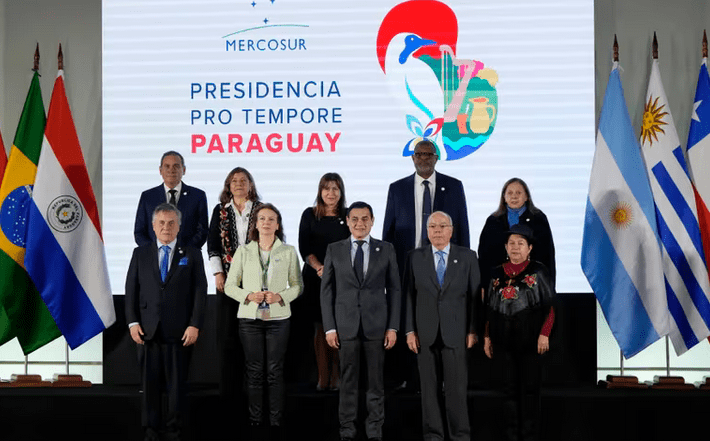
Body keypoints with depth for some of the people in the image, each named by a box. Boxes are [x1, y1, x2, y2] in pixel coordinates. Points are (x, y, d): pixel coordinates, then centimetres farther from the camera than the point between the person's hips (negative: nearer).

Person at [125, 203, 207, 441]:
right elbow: (131, 290, 7)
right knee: (150, 383, 5)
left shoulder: (192, 255, 6)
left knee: (178, 384, 4)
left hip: (179, 331, -1)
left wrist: (195, 325, -8)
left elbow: (200, 292, 0)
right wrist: (132, 322, -3)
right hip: (148, 330, 1)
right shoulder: (140, 254, 10)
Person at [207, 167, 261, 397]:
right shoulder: (220, 211, 9)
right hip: (228, 276, 1)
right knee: (227, 331, 0)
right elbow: (212, 244, 7)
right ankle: (228, 385, 5)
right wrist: (218, 273, -2)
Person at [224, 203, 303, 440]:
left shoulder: (289, 252, 3)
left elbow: (297, 285, 7)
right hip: (250, 318, 1)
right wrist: (248, 296, -12)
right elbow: (229, 286, 6)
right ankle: (255, 420, 13)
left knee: (275, 371, 0)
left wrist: (281, 296, -12)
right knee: (254, 371, 3)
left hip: (278, 318, 0)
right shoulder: (243, 251, 4)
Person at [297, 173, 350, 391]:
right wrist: (319, 267, -14)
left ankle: (336, 377, 1)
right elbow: (304, 248, 2)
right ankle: (323, 377, 4)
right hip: (315, 279, 0)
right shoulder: (309, 215, 7)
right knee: (320, 327, -1)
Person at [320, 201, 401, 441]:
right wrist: (329, 327, -2)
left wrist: (393, 327, -1)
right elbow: (327, 290, 4)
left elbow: (394, 290, 5)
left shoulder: (386, 250, 4)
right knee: (348, 382, 5)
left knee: (376, 382, 5)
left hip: (376, 325, 0)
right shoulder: (334, 250, 4)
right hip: (345, 326, 0)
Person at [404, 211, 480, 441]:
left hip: (456, 332, -1)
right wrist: (410, 330, -2)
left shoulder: (467, 257, 4)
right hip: (425, 333, 1)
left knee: (457, 386, -1)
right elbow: (409, 295, 4)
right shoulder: (415, 257, 6)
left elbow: (475, 295, 3)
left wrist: (473, 330, -2)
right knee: (429, 387, 5)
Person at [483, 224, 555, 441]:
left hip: (530, 339, -3)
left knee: (529, 388, 2)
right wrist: (487, 336, 8)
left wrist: (544, 334, -11)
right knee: (509, 387, 6)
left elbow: (551, 305, -3)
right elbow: (489, 309, 13)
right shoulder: (497, 274, 10)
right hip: (503, 340, 3)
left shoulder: (538, 271, 0)